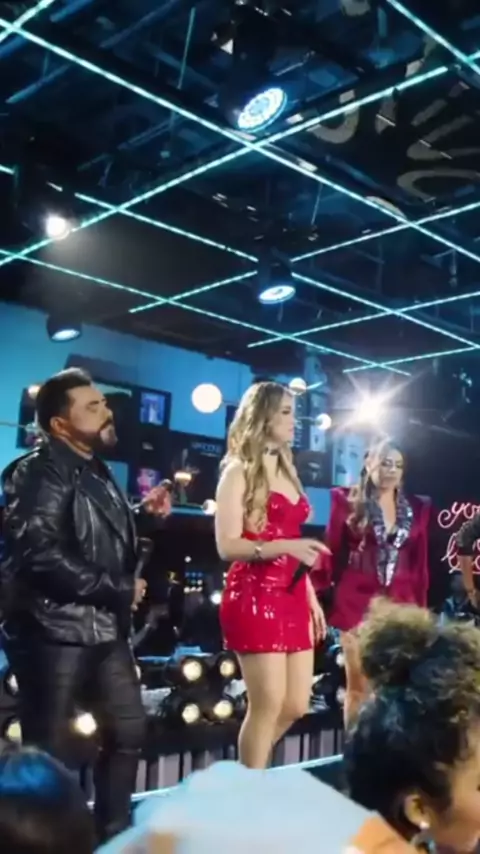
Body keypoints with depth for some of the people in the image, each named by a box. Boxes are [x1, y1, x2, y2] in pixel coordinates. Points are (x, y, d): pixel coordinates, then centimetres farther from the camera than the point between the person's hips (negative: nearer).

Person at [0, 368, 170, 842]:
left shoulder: (97, 472, 15)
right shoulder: (39, 473, -12)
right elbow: (39, 553, -25)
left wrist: (147, 517, 6)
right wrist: (119, 589, -18)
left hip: (105, 628, 9)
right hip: (54, 631, -9)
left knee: (128, 730, 16)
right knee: (48, 750, 2)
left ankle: (113, 833, 33)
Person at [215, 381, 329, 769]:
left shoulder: (287, 471, 17)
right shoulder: (239, 472, -5)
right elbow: (227, 546, -13)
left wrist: (312, 597, 15)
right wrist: (284, 546, -25)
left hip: (293, 598, 8)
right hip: (255, 596, -8)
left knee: (296, 706, 9)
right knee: (268, 705, -5)